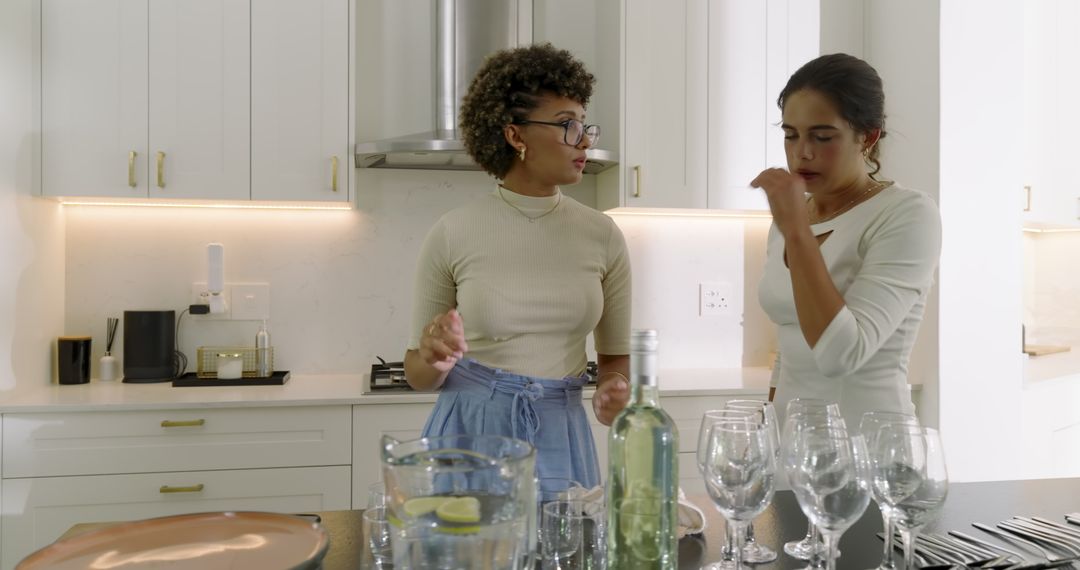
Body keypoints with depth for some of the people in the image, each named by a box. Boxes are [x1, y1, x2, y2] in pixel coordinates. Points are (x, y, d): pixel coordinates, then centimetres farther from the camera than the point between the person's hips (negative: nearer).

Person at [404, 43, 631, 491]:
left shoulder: (601, 236, 0)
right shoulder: (452, 234, -6)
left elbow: (615, 356, 9)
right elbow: (418, 374, 2)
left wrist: (612, 391, -12)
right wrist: (434, 359, -20)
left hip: (562, 439, 2)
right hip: (469, 432, -2)